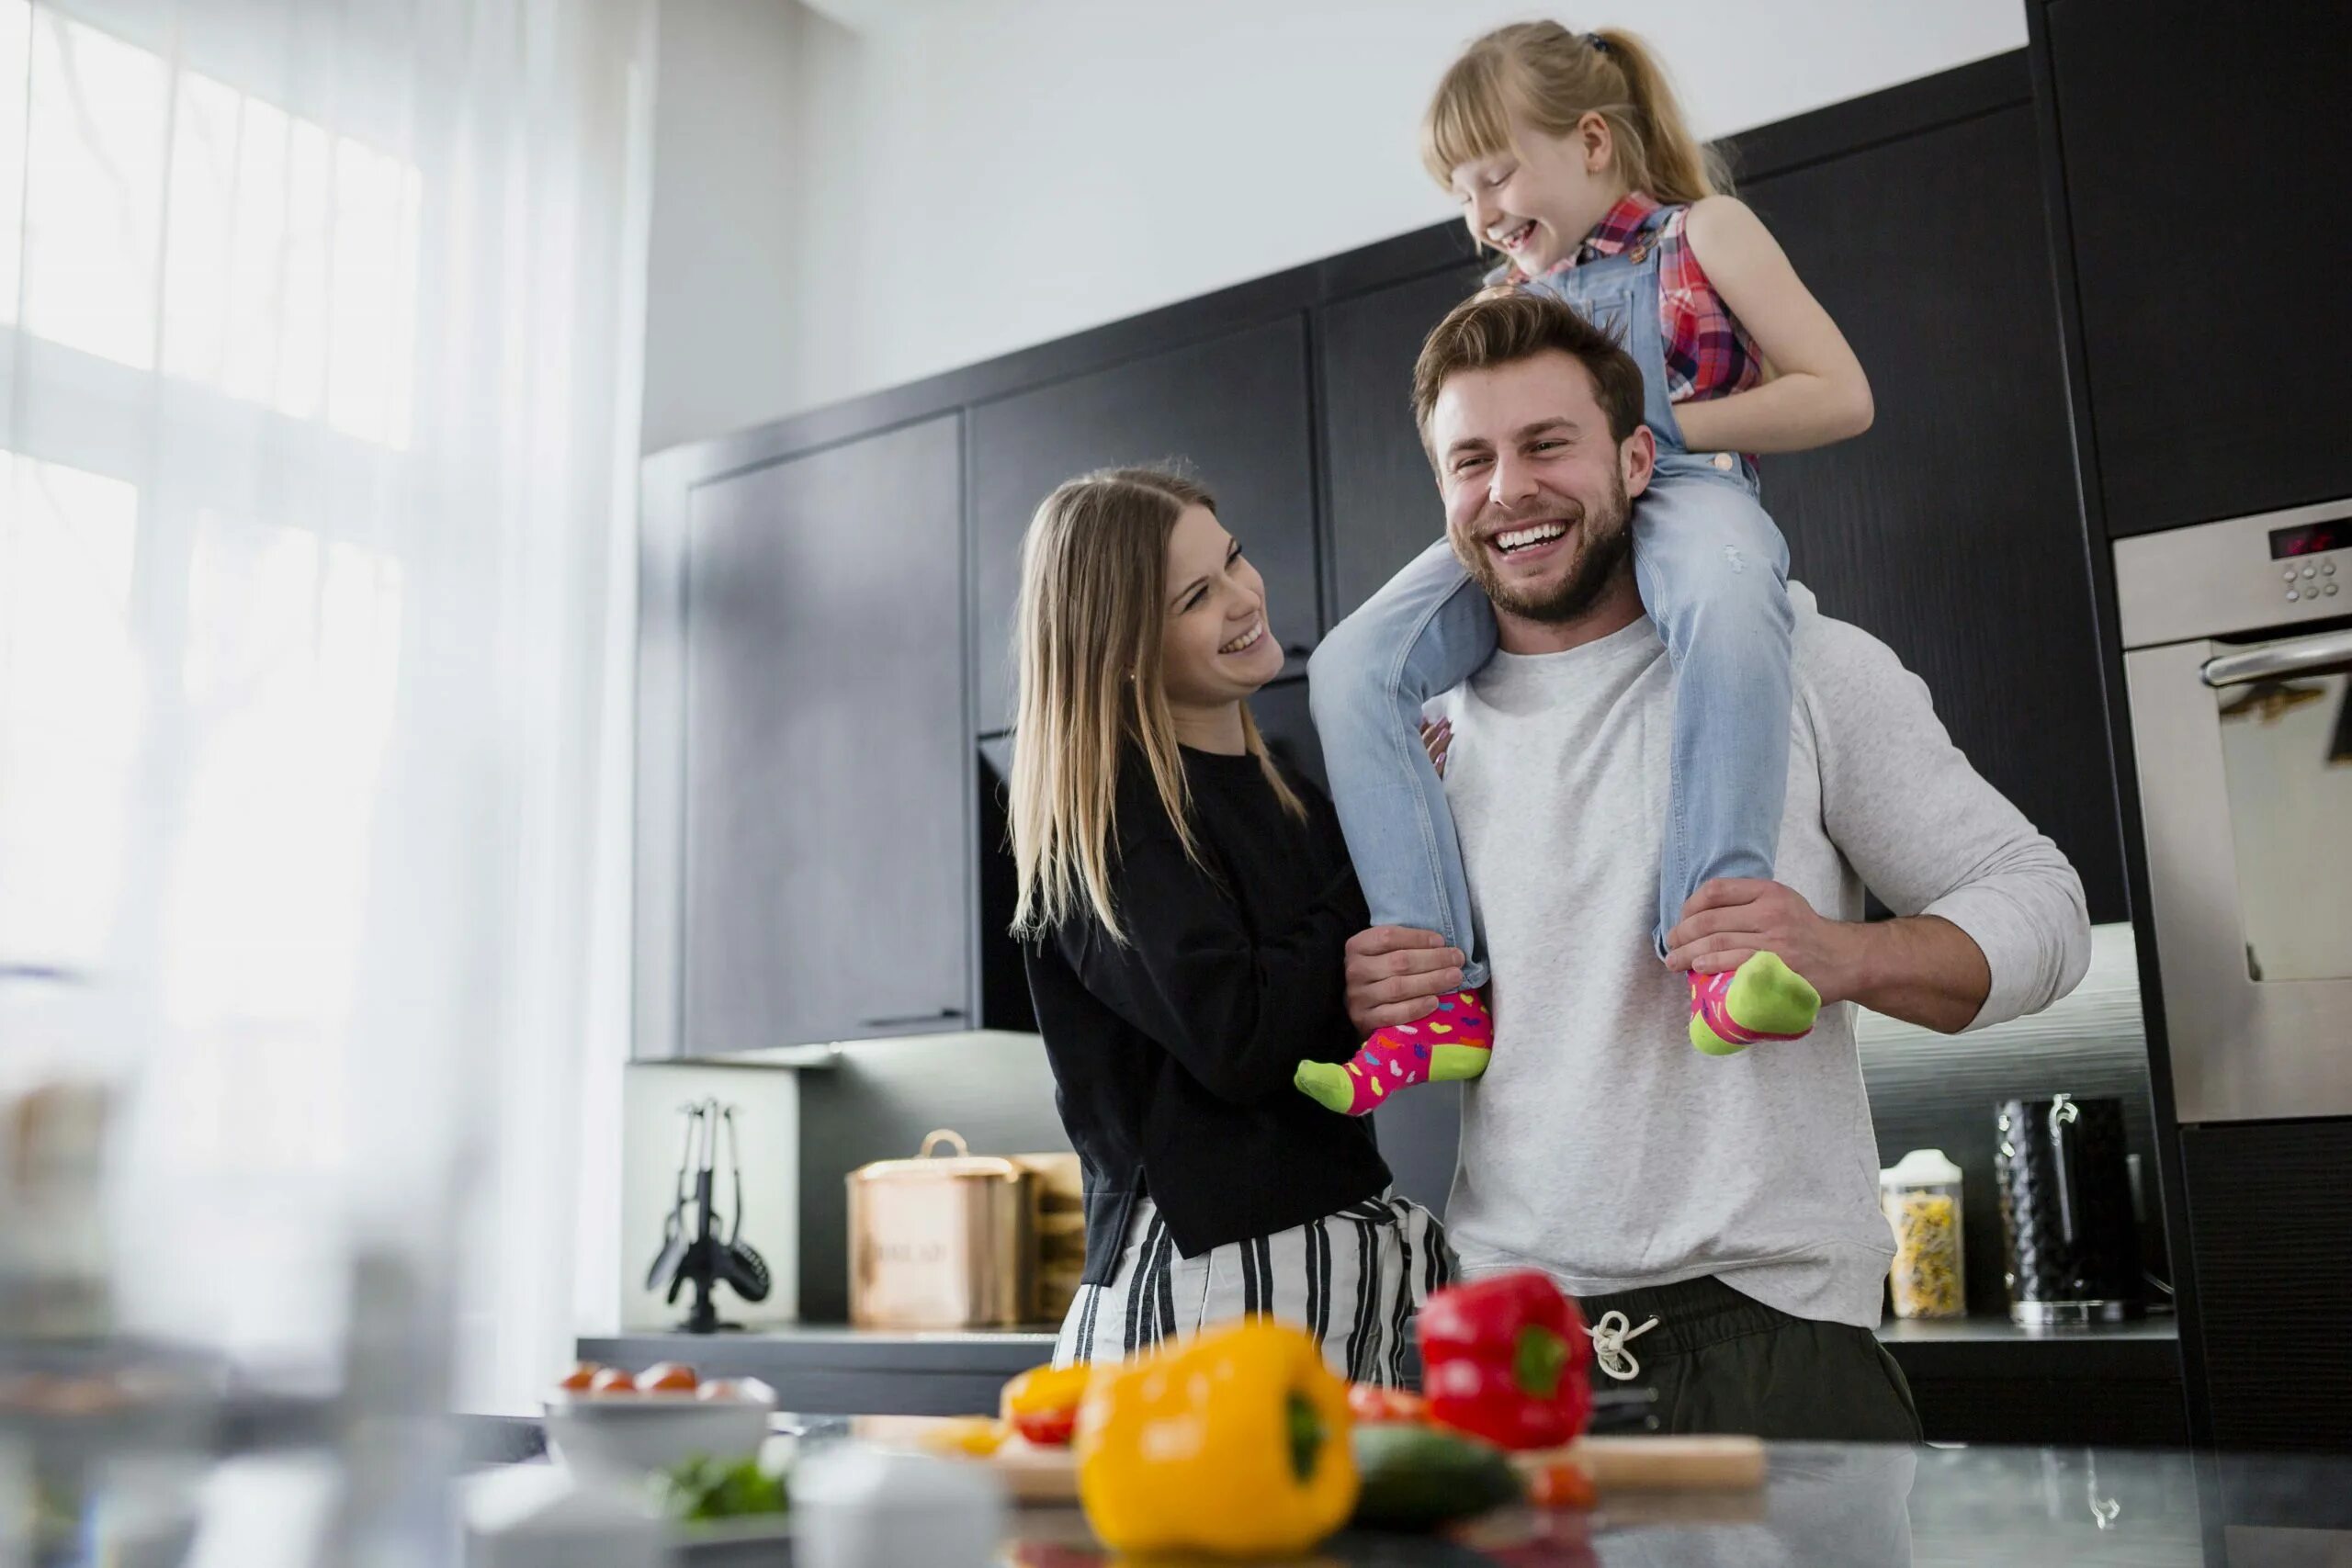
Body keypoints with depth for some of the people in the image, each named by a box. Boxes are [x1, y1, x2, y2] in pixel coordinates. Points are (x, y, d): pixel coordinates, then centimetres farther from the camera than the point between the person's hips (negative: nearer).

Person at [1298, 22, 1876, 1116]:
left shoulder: (1700, 234, 14)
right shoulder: (1503, 300, 28)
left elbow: (1840, 397, 4)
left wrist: (1659, 425, -4)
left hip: (1680, 491, -4)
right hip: (1535, 534, 5)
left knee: (1725, 600, -43)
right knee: (1350, 665, -22)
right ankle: (1436, 990, -25)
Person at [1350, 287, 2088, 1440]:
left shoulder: (1806, 670, 2)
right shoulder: (1416, 735, 10)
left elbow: (2040, 907, 1)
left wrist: (1844, 955, -18)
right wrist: (1358, 1006, -4)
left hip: (1768, 1320, -2)